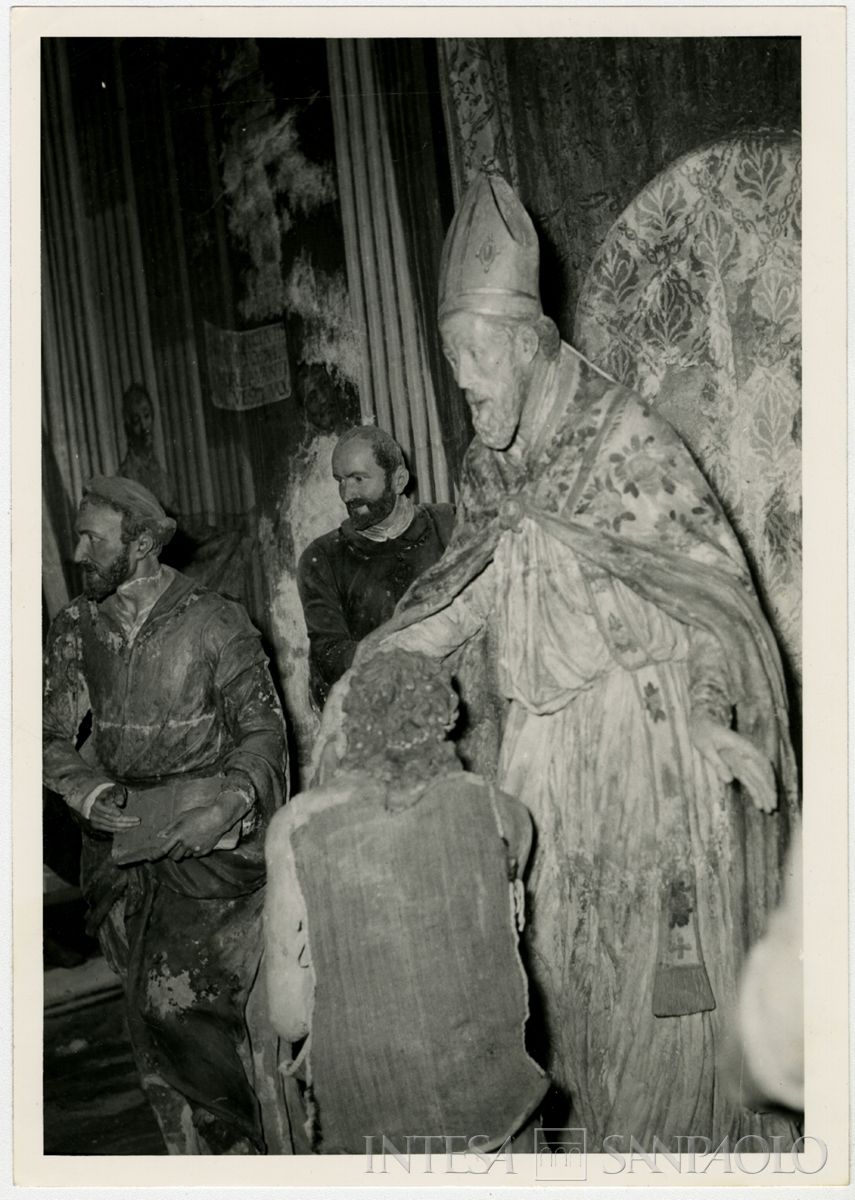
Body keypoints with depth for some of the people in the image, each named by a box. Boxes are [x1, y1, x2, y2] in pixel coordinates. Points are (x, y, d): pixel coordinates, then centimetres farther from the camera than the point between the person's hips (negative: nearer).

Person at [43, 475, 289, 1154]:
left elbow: (261, 729, -5)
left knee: (181, 1009, -11)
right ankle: (204, 1157, 29)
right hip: (122, 844, 4)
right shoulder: (75, 630, 5)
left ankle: (243, 1139, 13)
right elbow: (53, 734, 8)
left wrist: (229, 804, -22)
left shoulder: (216, 625, -7)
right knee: (151, 1019, 10)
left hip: (210, 846, -4)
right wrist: (93, 795, -10)